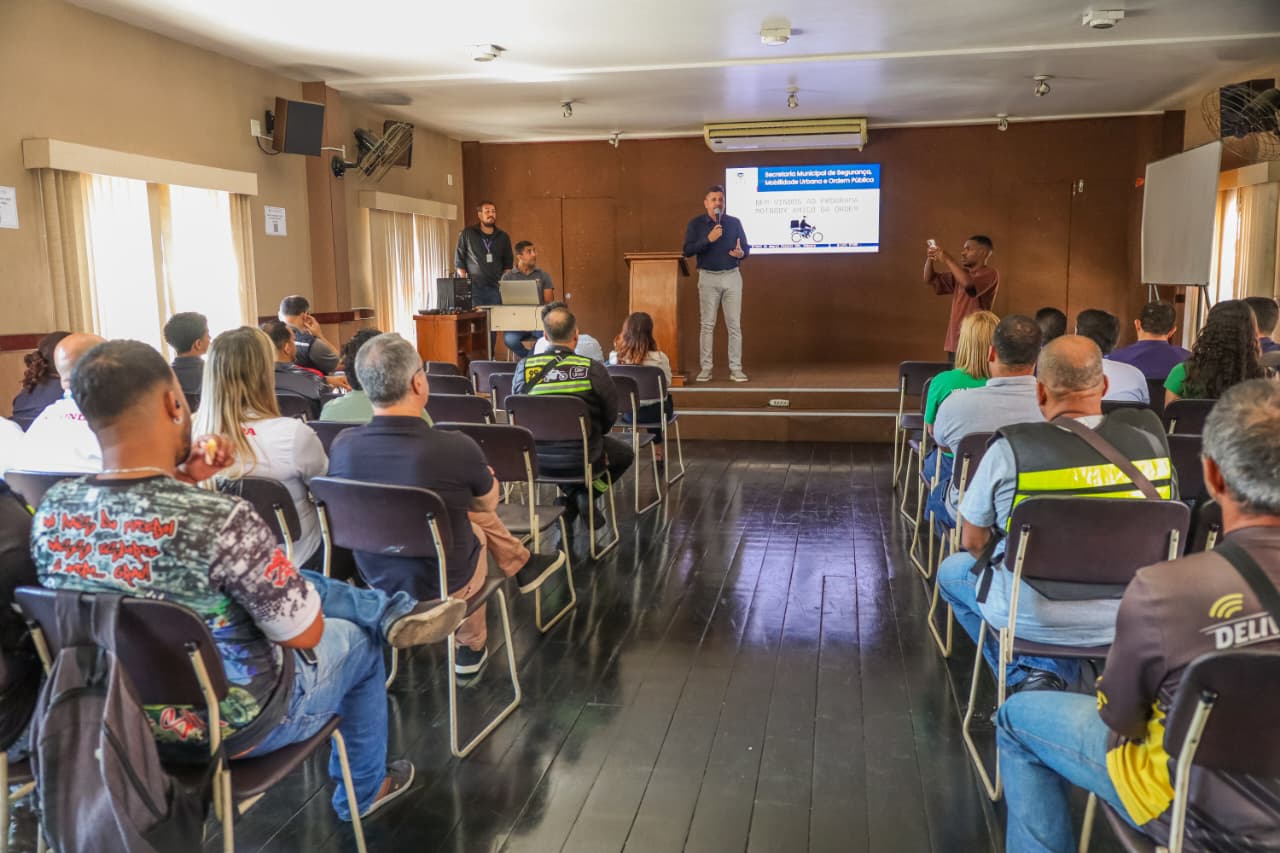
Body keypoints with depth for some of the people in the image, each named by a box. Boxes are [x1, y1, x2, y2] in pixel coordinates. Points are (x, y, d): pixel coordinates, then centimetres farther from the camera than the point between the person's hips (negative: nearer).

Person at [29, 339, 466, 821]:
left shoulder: (52, 508, -15)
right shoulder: (221, 521, -35)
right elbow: (306, 634, -20)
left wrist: (181, 481, -4)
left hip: (118, 717, 6)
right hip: (230, 725, -5)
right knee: (359, 642, 24)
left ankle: (394, 610, 31)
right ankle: (363, 793, 45)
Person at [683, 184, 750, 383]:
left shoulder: (735, 222, 6)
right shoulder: (696, 223, 1)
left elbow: (746, 247, 10)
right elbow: (688, 251, -8)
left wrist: (741, 253, -14)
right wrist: (708, 239, -19)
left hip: (732, 276, 1)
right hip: (708, 277, -1)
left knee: (734, 324, 0)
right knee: (707, 324, 0)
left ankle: (736, 369, 3)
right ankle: (706, 368, 5)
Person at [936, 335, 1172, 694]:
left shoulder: (1011, 449, -19)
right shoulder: (1149, 440, -9)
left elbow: (973, 542, -6)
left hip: (1035, 619, -4)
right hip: (1127, 618, 4)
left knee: (952, 569, 24)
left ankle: (1027, 676, 14)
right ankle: (1065, 672, 22)